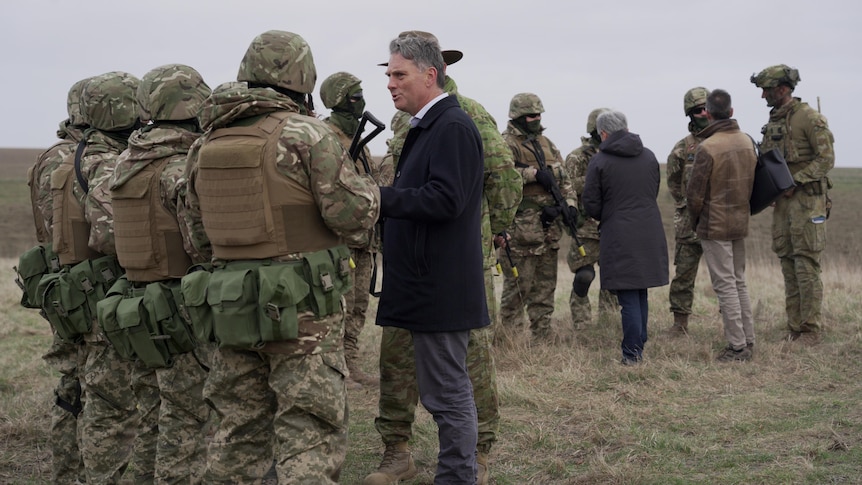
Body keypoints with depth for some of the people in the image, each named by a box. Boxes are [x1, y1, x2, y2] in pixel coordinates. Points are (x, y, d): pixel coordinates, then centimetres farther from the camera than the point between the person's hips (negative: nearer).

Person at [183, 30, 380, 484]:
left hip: (231, 309, 6)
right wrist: (367, 187, 8)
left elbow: (197, 222, 13)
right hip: (300, 310, -6)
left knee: (238, 431, 18)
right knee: (308, 435, 0)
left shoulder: (206, 145, 7)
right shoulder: (306, 134, -11)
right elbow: (353, 214, -13)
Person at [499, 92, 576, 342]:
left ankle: (543, 336, 21)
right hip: (521, 228, -8)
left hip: (549, 226, 8)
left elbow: (563, 178, 20)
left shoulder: (546, 144, 18)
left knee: (545, 285, 13)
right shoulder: (507, 144, -7)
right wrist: (534, 173, -26)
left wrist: (569, 203, 4)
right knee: (518, 286, -4)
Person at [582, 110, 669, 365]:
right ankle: (639, 347, 23)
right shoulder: (649, 156, 8)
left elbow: (591, 205, -5)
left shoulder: (599, 161, -8)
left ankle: (632, 353, -1)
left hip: (619, 236, -5)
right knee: (641, 294, 16)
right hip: (650, 233, 5)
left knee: (628, 297, -2)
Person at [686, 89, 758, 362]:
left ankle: (738, 346, 0)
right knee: (739, 282, 17)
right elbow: (751, 181, 11)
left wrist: (696, 219, 3)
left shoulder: (708, 148, -19)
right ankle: (748, 340, 20)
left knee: (725, 286, -2)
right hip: (741, 221, 7)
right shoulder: (747, 142, 3)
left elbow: (694, 193, -14)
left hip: (715, 226, -7)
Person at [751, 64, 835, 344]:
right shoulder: (773, 122, 15)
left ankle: (811, 330, -2)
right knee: (788, 266, 8)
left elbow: (826, 159, -13)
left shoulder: (810, 118, -9)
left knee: (806, 266, -7)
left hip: (807, 200, -8)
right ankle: (794, 329, 13)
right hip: (783, 201, 8)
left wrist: (794, 181, -18)